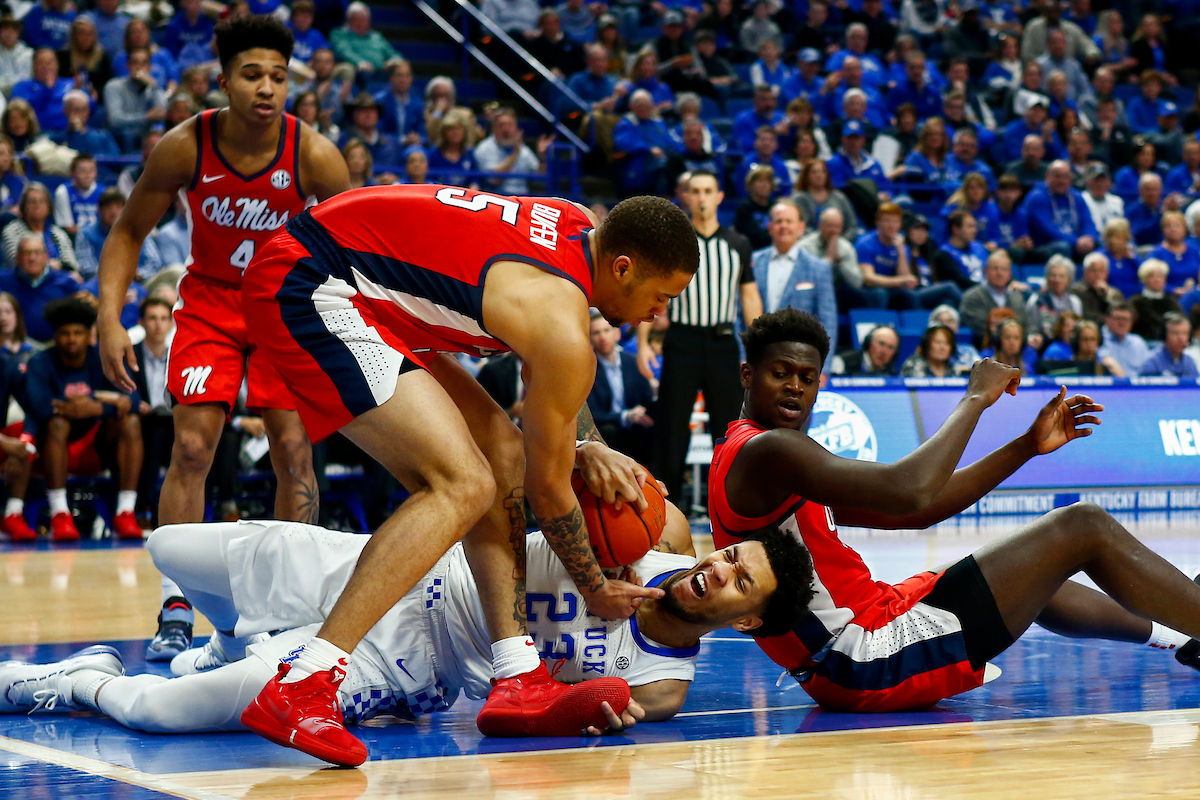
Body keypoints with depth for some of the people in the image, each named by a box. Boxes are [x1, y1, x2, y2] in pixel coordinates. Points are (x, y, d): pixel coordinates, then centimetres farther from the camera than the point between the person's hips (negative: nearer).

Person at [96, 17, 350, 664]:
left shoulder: (314, 156, -23)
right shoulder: (183, 148, -21)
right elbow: (128, 232, -6)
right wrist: (110, 318, -17)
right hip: (209, 300, 0)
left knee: (294, 450, -6)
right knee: (191, 446, -10)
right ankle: (175, 609, -5)